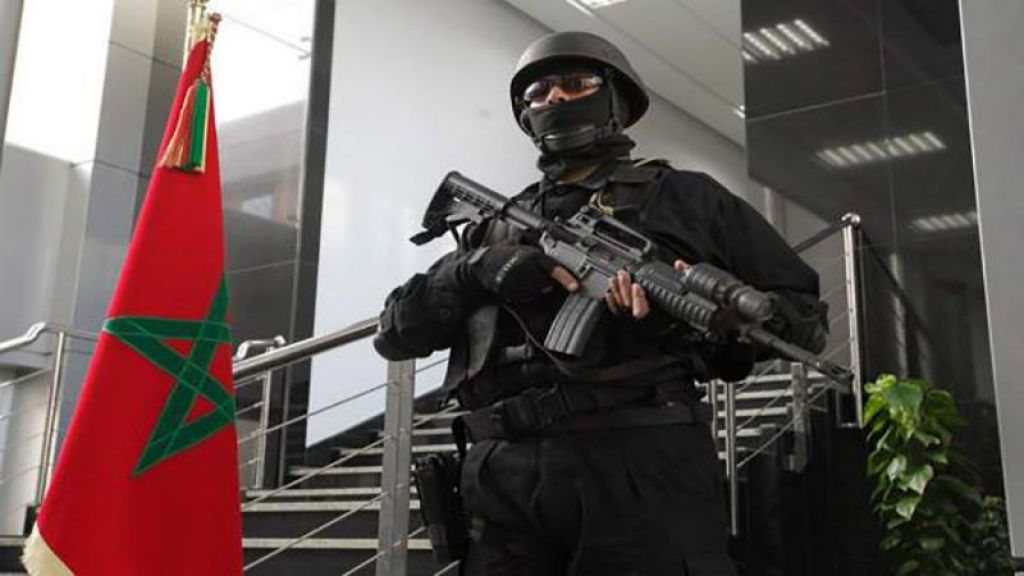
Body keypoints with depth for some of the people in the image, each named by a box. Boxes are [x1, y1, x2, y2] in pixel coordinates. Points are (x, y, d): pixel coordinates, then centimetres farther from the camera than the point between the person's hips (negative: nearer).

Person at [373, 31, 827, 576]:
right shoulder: (498, 225, 21)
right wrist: (474, 267, -2)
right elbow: (395, 333, 16)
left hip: (640, 464, -2)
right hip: (505, 479, 3)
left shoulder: (685, 196, 14)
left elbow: (804, 314, 10)